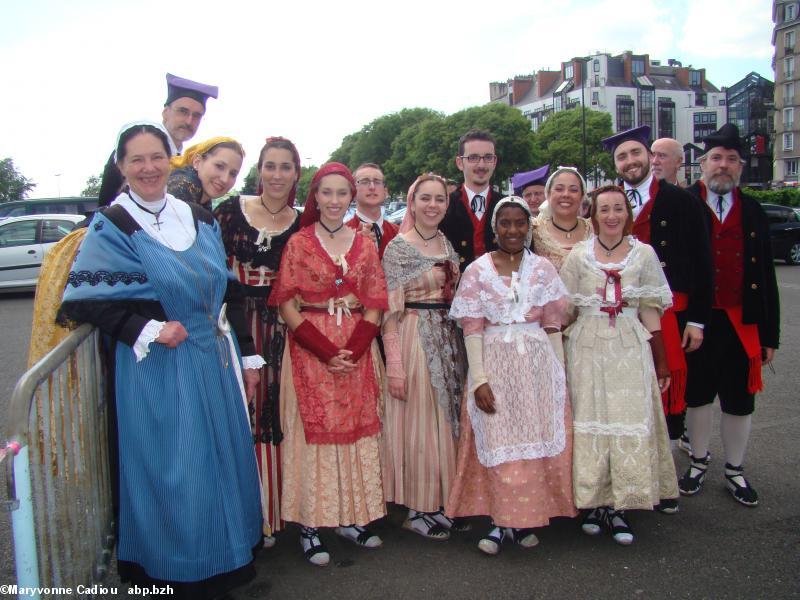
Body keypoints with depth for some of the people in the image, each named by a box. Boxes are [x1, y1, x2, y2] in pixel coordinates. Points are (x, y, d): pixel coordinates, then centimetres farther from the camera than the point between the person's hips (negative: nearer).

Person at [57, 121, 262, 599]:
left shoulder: (201, 220, 8)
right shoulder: (111, 227, -6)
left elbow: (228, 291, 11)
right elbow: (85, 301, -11)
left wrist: (247, 356, 10)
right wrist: (148, 330, -19)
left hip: (215, 360, 5)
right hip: (158, 369, -5)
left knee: (224, 457, 14)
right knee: (171, 471, 3)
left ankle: (228, 558, 35)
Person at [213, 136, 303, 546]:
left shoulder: (302, 224, 6)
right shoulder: (230, 210, 0)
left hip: (280, 328, 2)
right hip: (235, 323, -1)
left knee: (272, 412, 6)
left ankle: (269, 513, 22)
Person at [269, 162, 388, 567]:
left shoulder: (365, 245, 8)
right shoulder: (299, 243, 0)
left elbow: (374, 306, 5)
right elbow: (287, 307, -5)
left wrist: (353, 350, -11)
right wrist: (327, 352, -15)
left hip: (358, 350, 3)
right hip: (310, 350, -3)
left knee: (357, 431, 7)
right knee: (314, 431, 0)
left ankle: (352, 517, 21)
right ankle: (311, 525, 11)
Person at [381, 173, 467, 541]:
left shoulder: (449, 246, 11)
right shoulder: (398, 248, -9)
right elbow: (390, 311, -13)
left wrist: (459, 348, 10)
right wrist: (394, 364, -18)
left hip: (449, 342, 7)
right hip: (414, 341, -6)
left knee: (446, 420, 12)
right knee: (417, 425, 0)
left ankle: (439, 502, 27)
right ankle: (418, 509, 15)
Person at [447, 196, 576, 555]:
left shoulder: (543, 269, 5)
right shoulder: (477, 271, 0)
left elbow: (552, 326, 6)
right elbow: (472, 329, -3)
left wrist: (558, 374, 2)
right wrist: (478, 379, -10)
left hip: (538, 363, 2)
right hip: (495, 363, -2)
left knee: (537, 441, 6)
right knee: (497, 443, 1)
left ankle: (527, 518, 23)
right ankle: (501, 521, 16)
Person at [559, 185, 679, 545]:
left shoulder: (644, 254, 5)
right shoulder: (578, 255, 4)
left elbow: (650, 311, 6)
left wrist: (660, 362, 3)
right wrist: (558, 356, -1)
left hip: (630, 349, 0)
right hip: (587, 349, 0)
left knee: (630, 422, -2)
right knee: (589, 421, 2)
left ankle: (619, 506, 10)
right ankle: (593, 502, 15)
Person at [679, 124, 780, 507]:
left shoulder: (753, 213, 7)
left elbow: (766, 278, 7)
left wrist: (769, 333, 4)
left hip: (741, 323, 3)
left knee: (739, 399, 12)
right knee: (697, 394, 12)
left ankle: (735, 471, 30)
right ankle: (698, 462, 32)